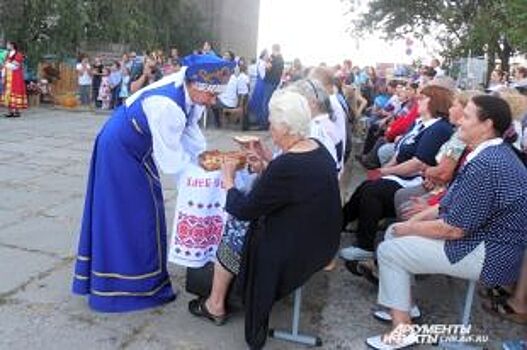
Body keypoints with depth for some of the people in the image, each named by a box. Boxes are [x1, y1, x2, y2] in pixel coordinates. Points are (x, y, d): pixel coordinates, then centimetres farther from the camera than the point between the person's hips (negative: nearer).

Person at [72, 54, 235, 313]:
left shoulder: (189, 88, -14)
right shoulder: (167, 107, -38)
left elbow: (190, 126, 1)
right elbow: (170, 163, -31)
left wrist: (204, 154, -11)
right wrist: (199, 160, -14)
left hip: (134, 149, 9)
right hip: (121, 153, -9)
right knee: (131, 215, 1)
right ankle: (140, 284, 18)